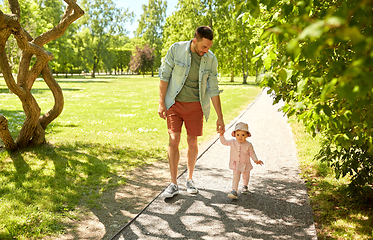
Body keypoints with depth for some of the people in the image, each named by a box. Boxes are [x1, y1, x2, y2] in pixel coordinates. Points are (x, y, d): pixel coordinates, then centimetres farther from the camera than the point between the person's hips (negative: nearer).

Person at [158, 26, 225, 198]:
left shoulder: (211, 60, -5)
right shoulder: (176, 49, -10)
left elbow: (213, 90, 0)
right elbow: (165, 76, -4)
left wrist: (220, 117, 0)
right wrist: (161, 103, -9)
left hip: (195, 105, 1)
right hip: (175, 103, -1)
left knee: (192, 142, 3)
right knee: (173, 140, -8)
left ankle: (190, 179, 24)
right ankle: (173, 184, 1)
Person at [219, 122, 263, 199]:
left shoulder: (249, 145, -14)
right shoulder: (232, 142, -11)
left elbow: (252, 153, -5)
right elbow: (224, 142, -5)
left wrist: (256, 160, -15)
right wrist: (221, 135, -18)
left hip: (245, 164, 1)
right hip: (236, 164, -1)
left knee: (245, 177, 22)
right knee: (235, 178, -12)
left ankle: (245, 186, 49)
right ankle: (234, 191, -12)